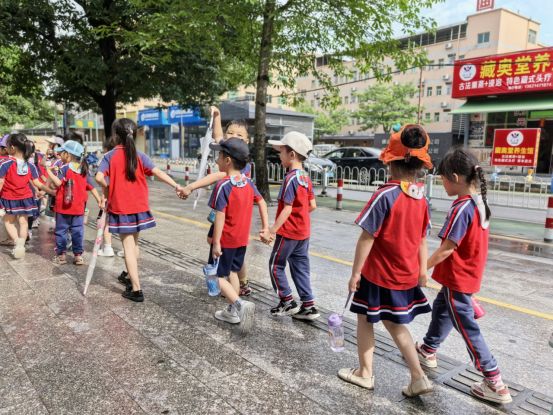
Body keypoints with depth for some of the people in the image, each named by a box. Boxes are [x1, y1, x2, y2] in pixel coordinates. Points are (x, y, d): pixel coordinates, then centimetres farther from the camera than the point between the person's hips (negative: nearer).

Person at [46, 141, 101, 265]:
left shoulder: (64, 168, -10)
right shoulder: (84, 170, 7)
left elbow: (58, 183, -22)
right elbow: (91, 187, 9)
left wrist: (49, 171, -12)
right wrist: (99, 199, 14)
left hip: (63, 206, -4)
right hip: (79, 207, 4)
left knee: (61, 230, 7)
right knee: (77, 230, 8)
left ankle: (61, 255, 12)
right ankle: (78, 255, 8)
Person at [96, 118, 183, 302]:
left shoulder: (110, 156, -6)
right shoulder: (139, 156, -1)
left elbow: (99, 177, -19)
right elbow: (158, 173, -12)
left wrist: (106, 190, -1)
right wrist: (176, 186, -15)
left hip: (120, 208, -3)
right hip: (139, 207, 3)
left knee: (128, 247, -1)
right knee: (134, 243, 20)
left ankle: (136, 290, -5)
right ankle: (130, 276, 41)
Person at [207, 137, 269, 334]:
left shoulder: (223, 186, -20)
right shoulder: (248, 183, 2)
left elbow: (220, 215, -22)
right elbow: (262, 203, 5)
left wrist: (216, 243, -19)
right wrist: (266, 227, 8)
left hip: (226, 240, -7)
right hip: (242, 239, 7)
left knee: (218, 276, 4)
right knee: (232, 272, 20)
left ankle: (241, 304, -14)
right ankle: (232, 312, 28)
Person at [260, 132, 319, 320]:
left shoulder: (290, 179, -18)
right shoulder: (306, 177, 8)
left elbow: (287, 209, -22)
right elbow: (312, 205, 9)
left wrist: (272, 231, -20)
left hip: (289, 232, -9)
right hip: (304, 231, 9)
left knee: (276, 266, 7)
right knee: (300, 266, 14)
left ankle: (288, 302, 14)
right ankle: (308, 306, 18)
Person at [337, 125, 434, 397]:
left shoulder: (385, 195, -21)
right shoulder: (421, 197, -1)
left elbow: (366, 238, -19)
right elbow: (421, 239, 7)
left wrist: (355, 272, -11)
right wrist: (422, 270, 16)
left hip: (378, 275, -6)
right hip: (407, 275, 6)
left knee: (364, 318, 15)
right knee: (394, 323, 21)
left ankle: (365, 374, 29)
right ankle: (419, 378, 21)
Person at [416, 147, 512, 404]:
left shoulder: (462, 208, -25)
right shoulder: (480, 201, 2)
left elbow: (447, 249, -24)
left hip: (457, 277, -9)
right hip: (470, 273, 9)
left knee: (466, 326, 2)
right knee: (441, 308, 24)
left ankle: (495, 384, 12)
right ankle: (428, 350, 44)